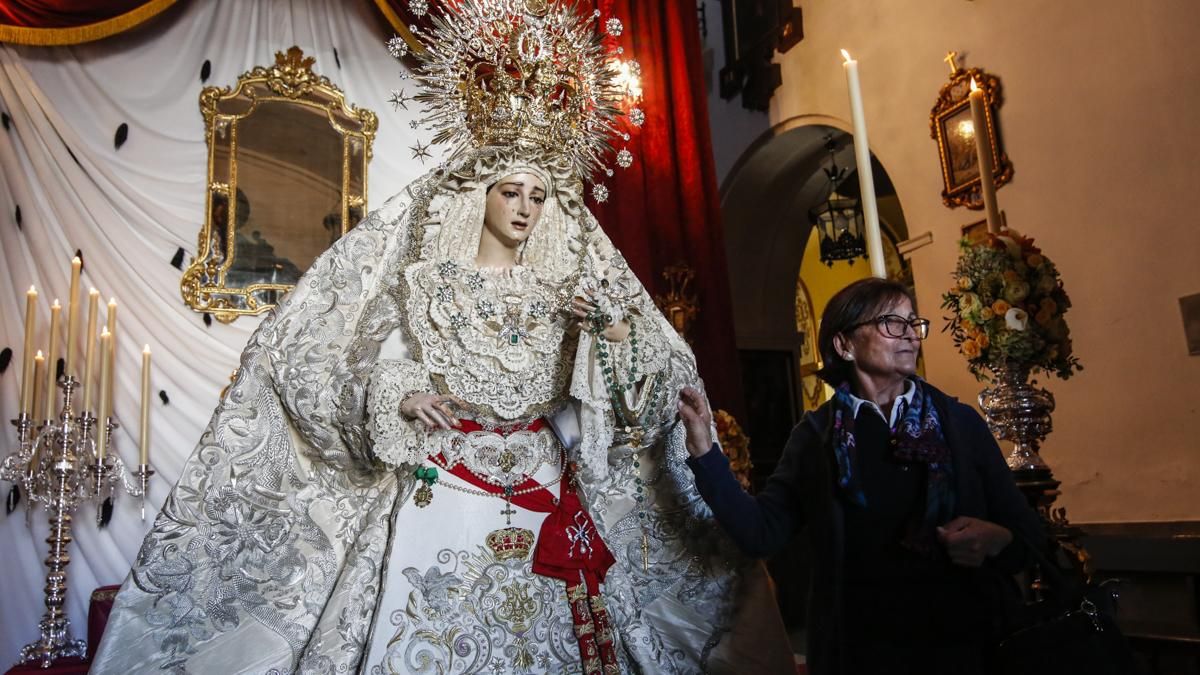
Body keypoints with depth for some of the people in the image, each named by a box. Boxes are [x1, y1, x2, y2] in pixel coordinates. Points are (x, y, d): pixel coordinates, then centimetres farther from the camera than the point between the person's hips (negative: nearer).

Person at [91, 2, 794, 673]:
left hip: (542, 493, 3)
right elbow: (377, 373, 1)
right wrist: (403, 400, -19)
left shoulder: (566, 287, 7)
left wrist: (613, 327, -11)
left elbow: (652, 376, 7)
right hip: (440, 488, -2)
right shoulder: (426, 278, 1)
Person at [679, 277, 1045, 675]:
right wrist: (705, 453, -17)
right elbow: (761, 534, -9)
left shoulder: (961, 421, 0)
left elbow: (1028, 531, 4)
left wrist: (997, 541, -18)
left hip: (958, 639, 1)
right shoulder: (816, 436, -2)